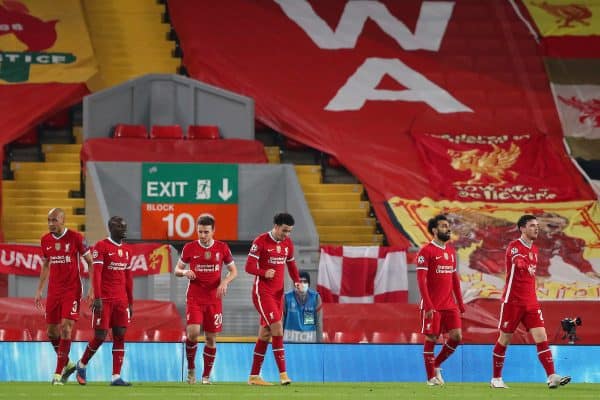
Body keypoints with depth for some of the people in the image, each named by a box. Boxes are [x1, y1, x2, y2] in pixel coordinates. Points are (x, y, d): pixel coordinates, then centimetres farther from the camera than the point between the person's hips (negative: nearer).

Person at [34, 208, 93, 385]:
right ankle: (67, 364, 27)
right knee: (52, 331, 5)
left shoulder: (75, 238, -8)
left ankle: (58, 373, -9)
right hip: (53, 291, 5)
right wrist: (39, 290, 16)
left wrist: (93, 289, -9)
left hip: (72, 290, -5)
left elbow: (90, 262, -3)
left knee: (65, 328, -13)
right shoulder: (45, 240, 6)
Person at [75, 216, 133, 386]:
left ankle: (116, 377, 0)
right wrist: (97, 297, -20)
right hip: (104, 300, -6)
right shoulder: (101, 246, -6)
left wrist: (130, 302, 16)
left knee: (120, 336, 0)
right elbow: (96, 273, -13)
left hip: (121, 300, 6)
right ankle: (82, 364, 20)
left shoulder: (126, 250, 14)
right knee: (100, 336, -4)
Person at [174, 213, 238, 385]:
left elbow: (233, 271, 9)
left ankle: (206, 375, 16)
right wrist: (184, 272, -16)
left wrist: (225, 282, -11)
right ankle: (191, 368, 4)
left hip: (214, 299, 1)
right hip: (194, 298, -1)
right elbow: (177, 270, 8)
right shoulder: (189, 248, -1)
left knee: (211, 338, 4)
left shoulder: (222, 248, 1)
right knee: (193, 332, -18)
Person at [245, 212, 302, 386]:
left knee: (266, 333, 9)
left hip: (278, 292, 7)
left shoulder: (287, 243, 8)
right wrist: (264, 272, -29)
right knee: (277, 327, -17)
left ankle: (254, 376, 15)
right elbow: (249, 267, -13)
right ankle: (283, 373, -18)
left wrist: (297, 281, 3)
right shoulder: (260, 242, -12)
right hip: (262, 292, -7)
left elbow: (291, 264, 20)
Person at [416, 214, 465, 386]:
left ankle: (437, 365, 19)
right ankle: (431, 377, 8)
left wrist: (460, 302, 12)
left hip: (449, 305, 6)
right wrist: (428, 305, -20)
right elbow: (421, 280, -13)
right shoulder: (426, 251, -8)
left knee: (456, 337, -1)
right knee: (431, 339, -1)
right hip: (432, 306, -6)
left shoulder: (451, 251, 14)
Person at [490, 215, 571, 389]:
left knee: (541, 337, -7)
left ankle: (552, 377, -15)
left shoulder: (534, 249, 13)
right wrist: (526, 266, -57)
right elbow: (518, 261, -36)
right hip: (512, 301, -6)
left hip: (530, 302, 6)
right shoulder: (514, 247, -11)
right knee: (504, 340, 4)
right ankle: (496, 379, 17)